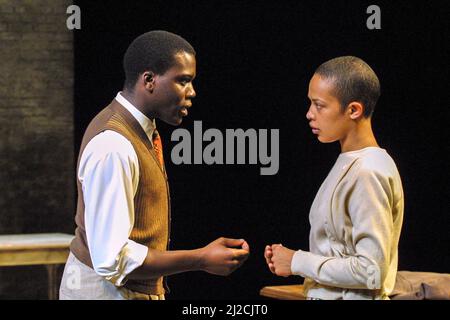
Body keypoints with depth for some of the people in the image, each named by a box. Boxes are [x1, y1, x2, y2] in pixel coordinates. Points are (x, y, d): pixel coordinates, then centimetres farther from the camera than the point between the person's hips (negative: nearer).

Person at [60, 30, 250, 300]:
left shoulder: (141, 130, 5)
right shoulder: (113, 148, -23)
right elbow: (112, 259, -26)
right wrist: (201, 260, -22)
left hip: (140, 288, 9)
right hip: (106, 290, -9)